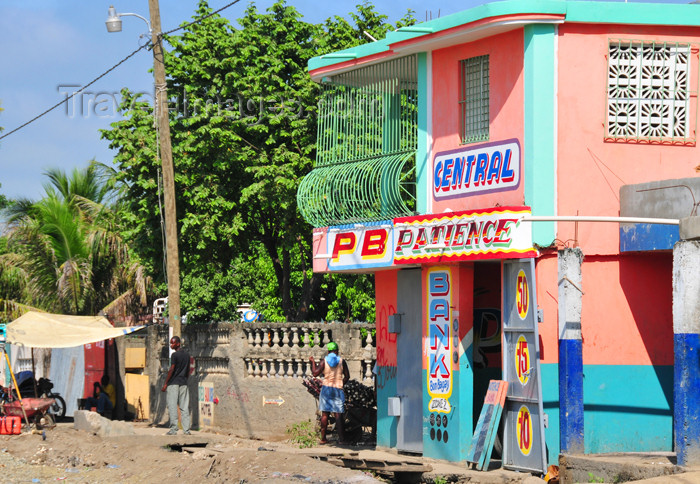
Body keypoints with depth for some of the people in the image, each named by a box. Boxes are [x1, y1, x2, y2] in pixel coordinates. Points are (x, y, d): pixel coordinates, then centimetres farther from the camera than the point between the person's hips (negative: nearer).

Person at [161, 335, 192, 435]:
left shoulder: (175, 355, -9)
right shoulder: (187, 355, 11)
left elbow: (171, 370, -12)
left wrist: (165, 383, -8)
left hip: (174, 383, -6)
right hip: (183, 384, 6)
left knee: (172, 406, -4)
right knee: (184, 407, 6)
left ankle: (173, 429, -9)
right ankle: (186, 429, 3)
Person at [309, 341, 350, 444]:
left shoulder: (324, 361, -2)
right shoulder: (341, 361, 0)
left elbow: (315, 373, -6)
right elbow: (347, 376, 1)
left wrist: (312, 362, 8)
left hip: (326, 389, 1)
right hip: (338, 389, -1)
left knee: (325, 414, 4)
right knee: (338, 414, 0)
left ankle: (323, 438, 3)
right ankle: (341, 438, -6)